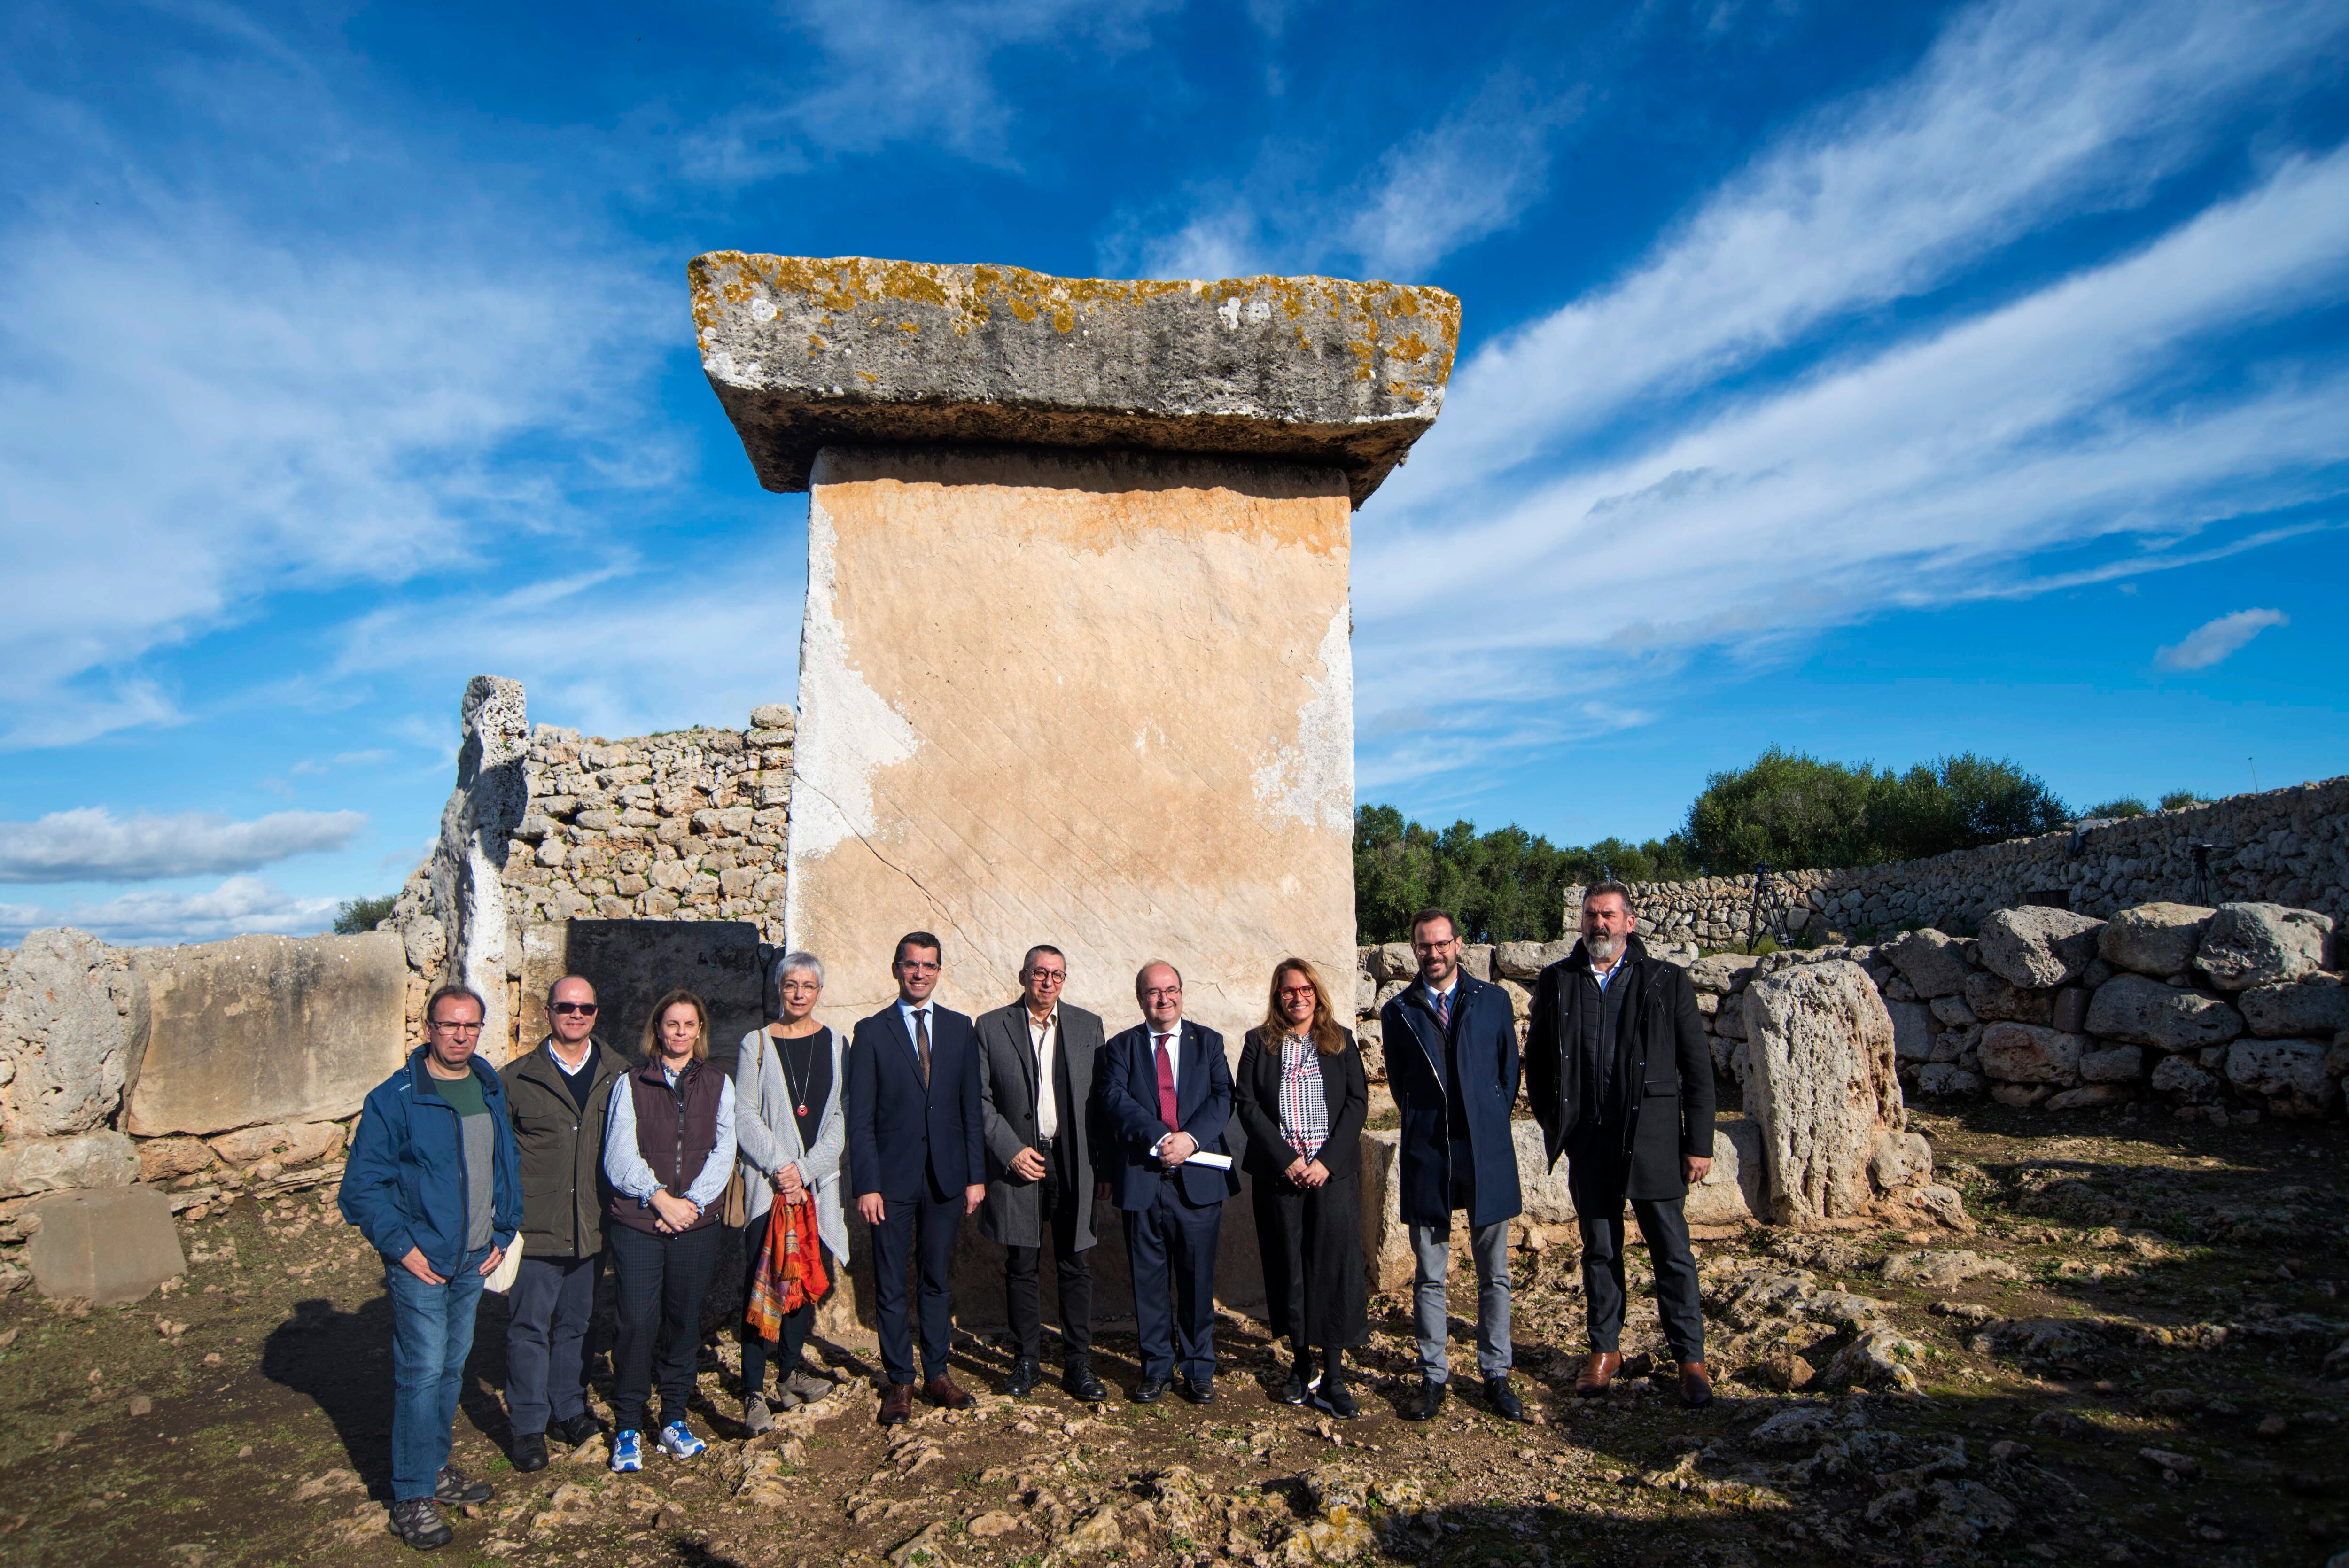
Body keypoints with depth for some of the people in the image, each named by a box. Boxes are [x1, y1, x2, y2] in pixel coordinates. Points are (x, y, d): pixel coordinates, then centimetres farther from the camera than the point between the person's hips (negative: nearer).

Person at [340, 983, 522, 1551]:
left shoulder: (491, 1091, 6)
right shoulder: (394, 1099, -12)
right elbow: (363, 1185, -11)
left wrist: (502, 1234, 6)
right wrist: (401, 1246, -15)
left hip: (475, 1260, 6)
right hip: (422, 1264, -6)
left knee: (452, 1368, 16)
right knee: (421, 1375, -2)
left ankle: (436, 1466, 32)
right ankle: (412, 1497, 11)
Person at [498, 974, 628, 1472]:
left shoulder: (618, 1076, 2)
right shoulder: (516, 1079, -2)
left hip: (592, 1229, 2)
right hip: (534, 1230, -2)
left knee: (576, 1324, 15)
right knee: (529, 1328, 5)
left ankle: (569, 1410, 31)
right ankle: (529, 1428, 19)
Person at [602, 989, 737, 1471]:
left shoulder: (718, 1085, 8)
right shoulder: (631, 1084, 3)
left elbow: (723, 1153, 2)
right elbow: (620, 1157, -4)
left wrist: (691, 1202, -9)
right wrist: (661, 1198, -13)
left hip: (696, 1225, 2)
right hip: (637, 1223, -2)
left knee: (684, 1322, 8)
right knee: (638, 1323, -5)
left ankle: (674, 1420, 22)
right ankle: (627, 1428, 11)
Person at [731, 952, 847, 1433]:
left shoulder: (834, 1044, 7)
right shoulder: (757, 1044, 2)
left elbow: (839, 1118, 3)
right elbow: (744, 1115, -3)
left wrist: (805, 1170, -8)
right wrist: (780, 1167, -12)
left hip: (818, 1182, 2)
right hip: (768, 1183, -2)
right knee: (760, 1283, -5)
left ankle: (790, 1372, 25)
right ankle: (754, 1392, 1)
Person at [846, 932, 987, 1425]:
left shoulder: (959, 1028, 6)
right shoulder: (872, 1032, -1)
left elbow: (971, 1107, 7)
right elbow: (860, 1118, -3)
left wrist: (976, 1175, 2)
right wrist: (866, 1185, -9)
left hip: (946, 1176, 2)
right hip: (893, 1176, -2)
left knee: (938, 1279, 12)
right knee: (890, 1285, 6)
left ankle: (937, 1375, 24)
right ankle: (899, 1381, 19)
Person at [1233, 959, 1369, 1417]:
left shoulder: (1340, 1042, 8)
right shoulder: (1259, 1043, 6)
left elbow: (1357, 1102, 2)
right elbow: (1246, 1104, -1)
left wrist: (1327, 1160, -9)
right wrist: (1285, 1159, -10)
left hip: (1333, 1172, 0)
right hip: (1278, 1173, 0)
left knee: (1334, 1266, -4)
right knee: (1288, 1267, 5)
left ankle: (1333, 1378, 4)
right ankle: (1302, 1365, 21)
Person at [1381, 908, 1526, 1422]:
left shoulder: (1493, 1000, 4)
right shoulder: (1397, 1012, 4)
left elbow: (1510, 1071, 10)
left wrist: (1489, 1124, 7)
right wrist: (1426, 1127, 8)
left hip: (1487, 1153, 0)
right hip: (1426, 1157, 0)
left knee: (1494, 1274, 9)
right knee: (1429, 1277, 6)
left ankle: (1496, 1375, 21)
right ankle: (1433, 1376, 18)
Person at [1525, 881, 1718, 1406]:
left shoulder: (1668, 981, 0)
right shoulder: (1556, 981, 5)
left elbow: (1697, 1067, 0)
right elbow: (1536, 1059, 13)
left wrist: (1700, 1144, -4)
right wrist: (1554, 1124, 7)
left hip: (1653, 1140, -2)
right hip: (1589, 1143, 2)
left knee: (1673, 1253, 5)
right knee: (1599, 1250, 13)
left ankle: (1690, 1359, 20)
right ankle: (1605, 1351, 28)